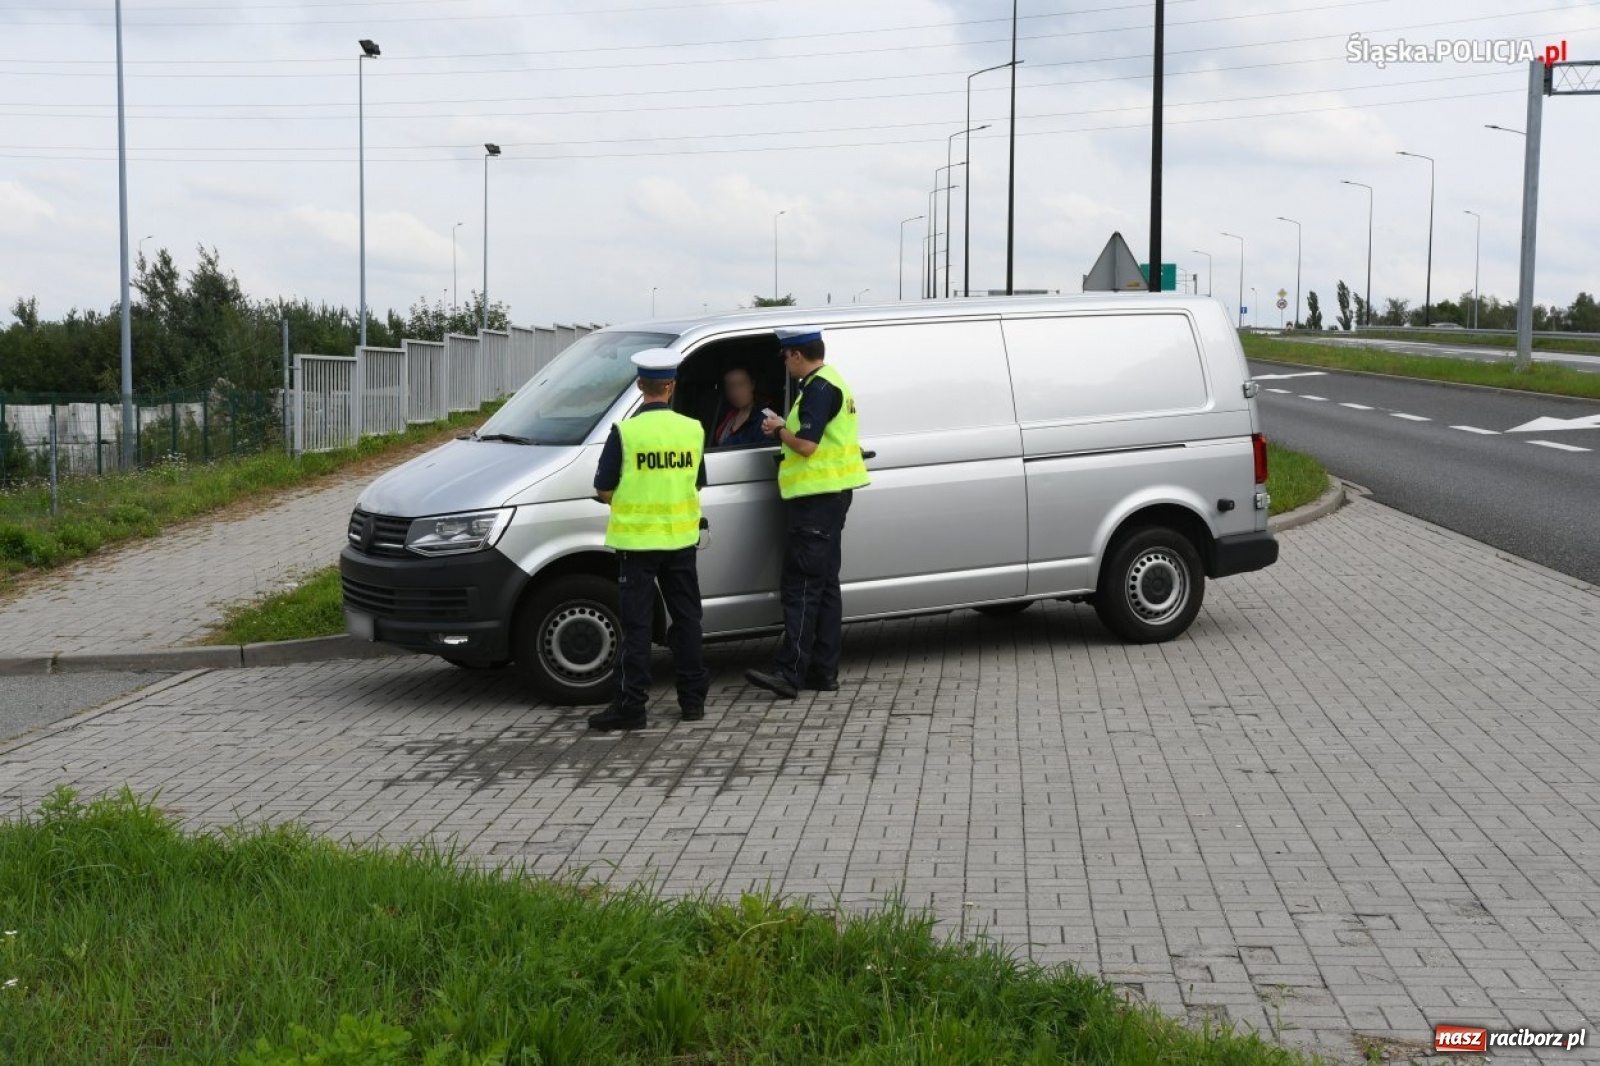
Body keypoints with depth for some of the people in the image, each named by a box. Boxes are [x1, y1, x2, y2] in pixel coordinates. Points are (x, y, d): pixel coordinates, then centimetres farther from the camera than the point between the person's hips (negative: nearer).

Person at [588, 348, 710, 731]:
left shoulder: (626, 432, -12)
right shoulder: (693, 430, -1)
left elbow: (604, 490, -7)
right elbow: (697, 484, 9)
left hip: (636, 539, -3)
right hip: (681, 538, 3)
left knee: (637, 624, 0)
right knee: (686, 618, 13)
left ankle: (630, 705, 0)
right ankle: (693, 699, 19)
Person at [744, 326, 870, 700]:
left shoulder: (818, 389, -16)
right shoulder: (832, 383, 17)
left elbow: (806, 444, -23)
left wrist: (779, 430, -6)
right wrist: (784, 429, 11)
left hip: (816, 498, -11)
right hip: (830, 495, 11)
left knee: (801, 587, -11)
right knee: (824, 585, 12)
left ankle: (790, 672, -13)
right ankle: (823, 670, 16)